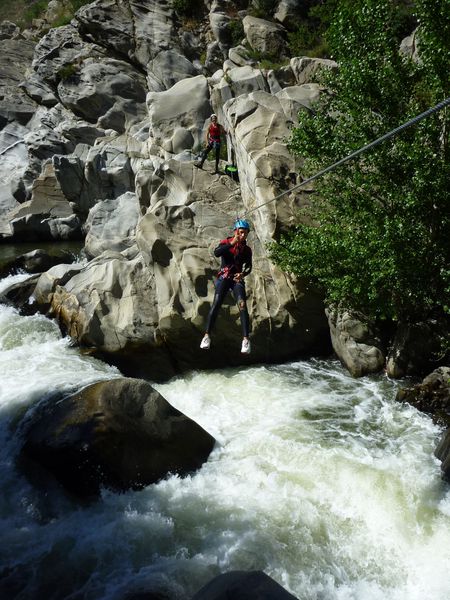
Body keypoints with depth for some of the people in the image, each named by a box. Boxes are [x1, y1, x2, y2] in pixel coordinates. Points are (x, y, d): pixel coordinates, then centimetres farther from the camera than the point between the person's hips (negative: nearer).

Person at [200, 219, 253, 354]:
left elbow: (248, 266, 3)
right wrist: (232, 243, -24)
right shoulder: (226, 243, 1)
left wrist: (242, 274, -18)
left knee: (242, 306, -17)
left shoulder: (247, 250, 10)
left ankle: (246, 339, -22)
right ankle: (207, 335, -17)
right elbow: (216, 253, -19)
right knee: (216, 304, -17)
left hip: (237, 279, 2)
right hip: (224, 277, -2)